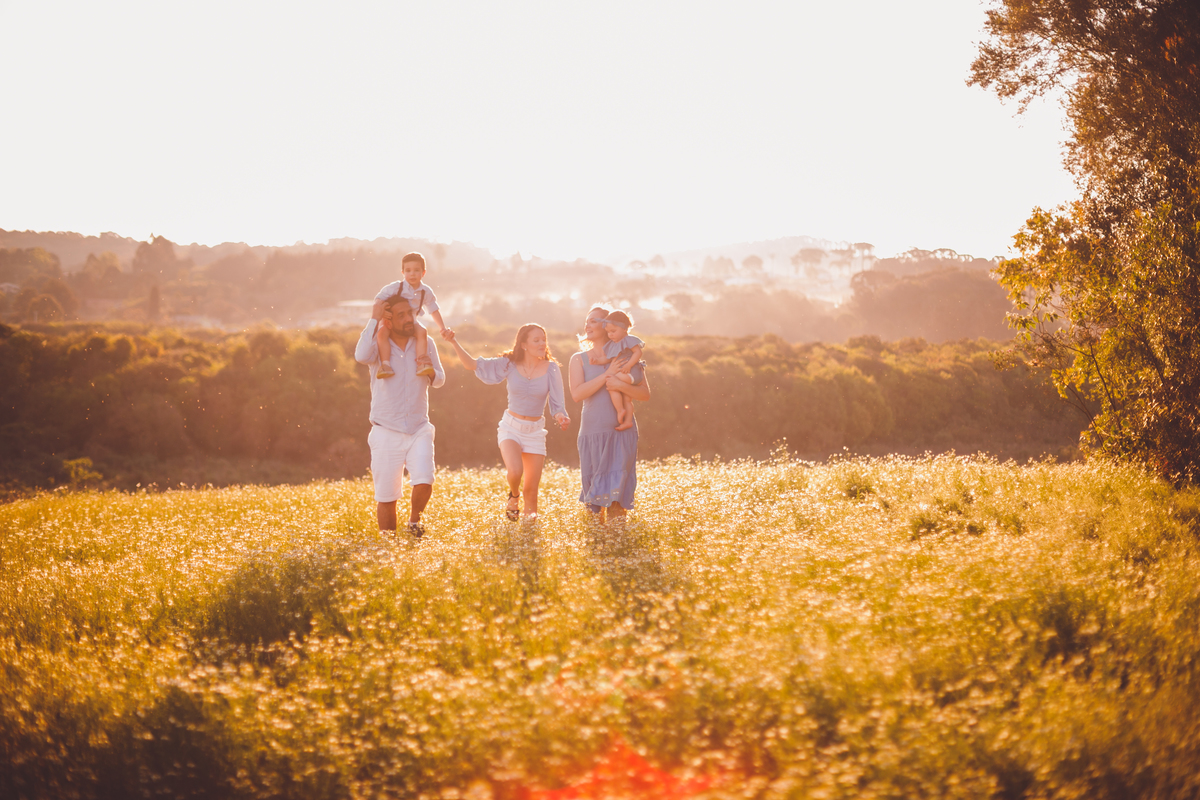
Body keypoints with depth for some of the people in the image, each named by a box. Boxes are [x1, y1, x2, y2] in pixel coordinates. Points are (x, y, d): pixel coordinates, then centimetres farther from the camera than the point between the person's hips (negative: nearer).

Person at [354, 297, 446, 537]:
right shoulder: (378, 345, -6)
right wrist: (373, 319, -21)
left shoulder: (425, 344, 3)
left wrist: (430, 370, -15)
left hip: (419, 430, 2)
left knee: (424, 483, -19)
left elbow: (439, 381, 8)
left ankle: (414, 519, 13)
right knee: (386, 497, 4)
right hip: (386, 433, -2)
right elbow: (361, 356, -29)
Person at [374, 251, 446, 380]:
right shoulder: (395, 287, -15)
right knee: (382, 333, -33)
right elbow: (379, 299, -13)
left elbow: (434, 310, 6)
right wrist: (383, 316, -24)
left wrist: (442, 327, 3)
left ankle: (422, 364, -28)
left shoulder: (426, 292, -4)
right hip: (392, 321, -2)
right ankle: (385, 364, -36)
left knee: (422, 332, -29)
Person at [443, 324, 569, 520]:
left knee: (531, 490, 3)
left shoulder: (551, 369, -6)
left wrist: (561, 417, -28)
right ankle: (513, 496, 8)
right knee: (515, 472, -27)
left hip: (535, 431, 1)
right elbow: (473, 365, -5)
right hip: (511, 428, -1)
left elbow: (557, 405, -5)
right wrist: (455, 343, -17)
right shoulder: (509, 365, -6)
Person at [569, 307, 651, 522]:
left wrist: (621, 385, -15)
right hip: (593, 431, 1)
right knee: (594, 487, 6)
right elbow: (577, 394, -7)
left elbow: (645, 394, 3)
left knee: (616, 491, -9)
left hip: (622, 433, -1)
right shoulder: (579, 359, 8)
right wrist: (607, 375, -14)